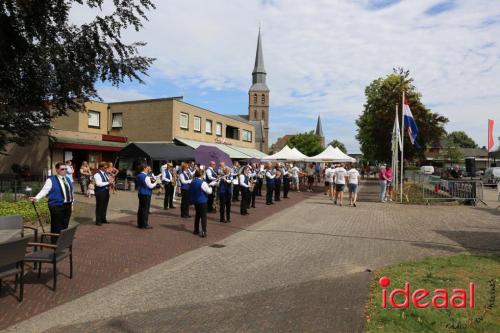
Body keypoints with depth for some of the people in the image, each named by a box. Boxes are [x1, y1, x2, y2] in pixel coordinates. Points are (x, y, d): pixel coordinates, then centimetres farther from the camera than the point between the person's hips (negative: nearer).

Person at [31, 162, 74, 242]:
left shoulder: (68, 179, 13)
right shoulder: (51, 180, -6)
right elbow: (44, 191, -13)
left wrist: (72, 203, 18)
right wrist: (36, 198, -29)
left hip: (67, 205, 6)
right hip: (57, 206, -6)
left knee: (65, 225, 12)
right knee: (56, 226, -2)